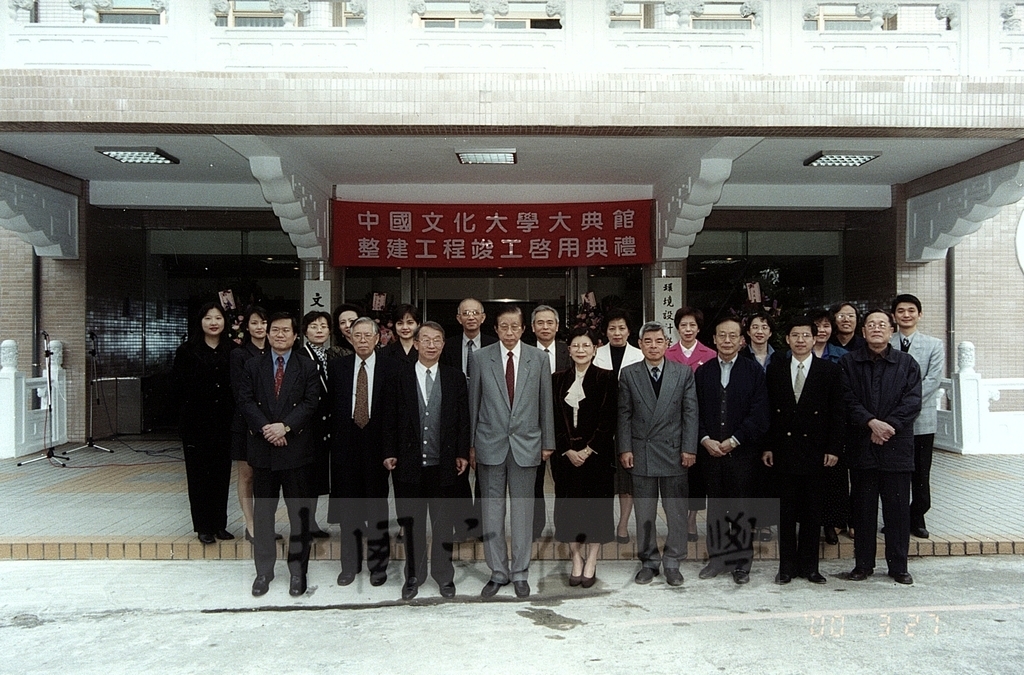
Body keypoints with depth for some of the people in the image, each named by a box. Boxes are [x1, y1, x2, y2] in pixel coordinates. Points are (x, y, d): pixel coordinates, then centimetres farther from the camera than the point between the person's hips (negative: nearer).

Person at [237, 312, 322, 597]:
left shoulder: (307, 367, 4)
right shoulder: (253, 365, 9)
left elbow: (311, 403, -5)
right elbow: (246, 401, 1)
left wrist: (285, 426, -16)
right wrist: (265, 428, -13)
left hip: (297, 448, -2)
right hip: (262, 447, 2)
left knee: (299, 512, 4)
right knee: (263, 512, 10)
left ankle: (298, 570, 16)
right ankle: (263, 570, 22)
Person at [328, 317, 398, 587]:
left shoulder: (391, 368, -1)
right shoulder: (336, 366, 6)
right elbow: (331, 405, 4)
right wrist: (335, 439, -3)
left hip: (377, 444, -2)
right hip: (346, 445, 2)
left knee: (377, 509, 7)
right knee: (348, 508, 11)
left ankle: (378, 565, 21)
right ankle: (350, 565, 24)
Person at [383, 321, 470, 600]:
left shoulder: (455, 377, 4)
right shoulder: (400, 375, 1)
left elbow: (463, 418, 4)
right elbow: (391, 416, 1)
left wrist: (462, 453, -1)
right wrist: (389, 452, -3)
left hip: (443, 463, 1)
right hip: (409, 462, 0)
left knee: (443, 523, 11)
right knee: (411, 523, 10)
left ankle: (444, 576, 26)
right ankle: (413, 576, 25)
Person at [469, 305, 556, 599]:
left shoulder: (538, 358, 2)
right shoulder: (481, 358, 1)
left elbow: (546, 402, 5)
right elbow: (473, 403, 4)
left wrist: (548, 442, 4)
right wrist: (471, 444, 3)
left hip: (526, 444, 0)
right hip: (490, 443, 0)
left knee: (523, 510, 7)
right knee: (492, 511, 6)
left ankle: (520, 573, 20)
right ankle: (498, 572, 20)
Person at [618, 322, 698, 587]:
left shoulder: (684, 373, 3)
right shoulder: (628, 374, 4)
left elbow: (690, 413, 1)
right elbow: (624, 414, 3)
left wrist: (689, 449, -5)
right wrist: (625, 449, -3)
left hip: (674, 452, 0)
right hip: (641, 453, 0)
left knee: (676, 511, 6)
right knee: (644, 513, 9)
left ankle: (672, 562, 20)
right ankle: (649, 561, 23)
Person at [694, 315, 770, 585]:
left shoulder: (753, 371, 1)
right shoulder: (703, 372, 8)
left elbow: (759, 414, -5)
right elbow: (695, 411, 7)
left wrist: (733, 441, -11)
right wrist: (705, 439, -8)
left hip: (743, 451, -2)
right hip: (711, 450, 2)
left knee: (742, 507, 4)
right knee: (715, 506, 9)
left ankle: (742, 562, 15)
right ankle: (717, 558, 20)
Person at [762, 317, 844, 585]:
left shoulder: (830, 370, 3)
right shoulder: (774, 369, 6)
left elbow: (837, 412, 1)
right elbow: (767, 410, 5)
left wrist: (834, 448, -5)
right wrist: (767, 447, 0)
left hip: (815, 450, -1)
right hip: (784, 449, 1)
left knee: (812, 511, 6)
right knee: (786, 510, 6)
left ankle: (809, 566, 18)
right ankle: (787, 566, 15)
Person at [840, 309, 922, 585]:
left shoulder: (907, 363, 7)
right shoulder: (848, 363, 6)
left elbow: (913, 401, -2)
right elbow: (847, 400, -3)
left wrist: (890, 425, -14)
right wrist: (871, 423, -16)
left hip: (897, 446, 0)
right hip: (861, 446, 0)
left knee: (898, 508, 4)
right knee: (863, 507, 7)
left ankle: (898, 566, 17)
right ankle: (863, 564, 17)